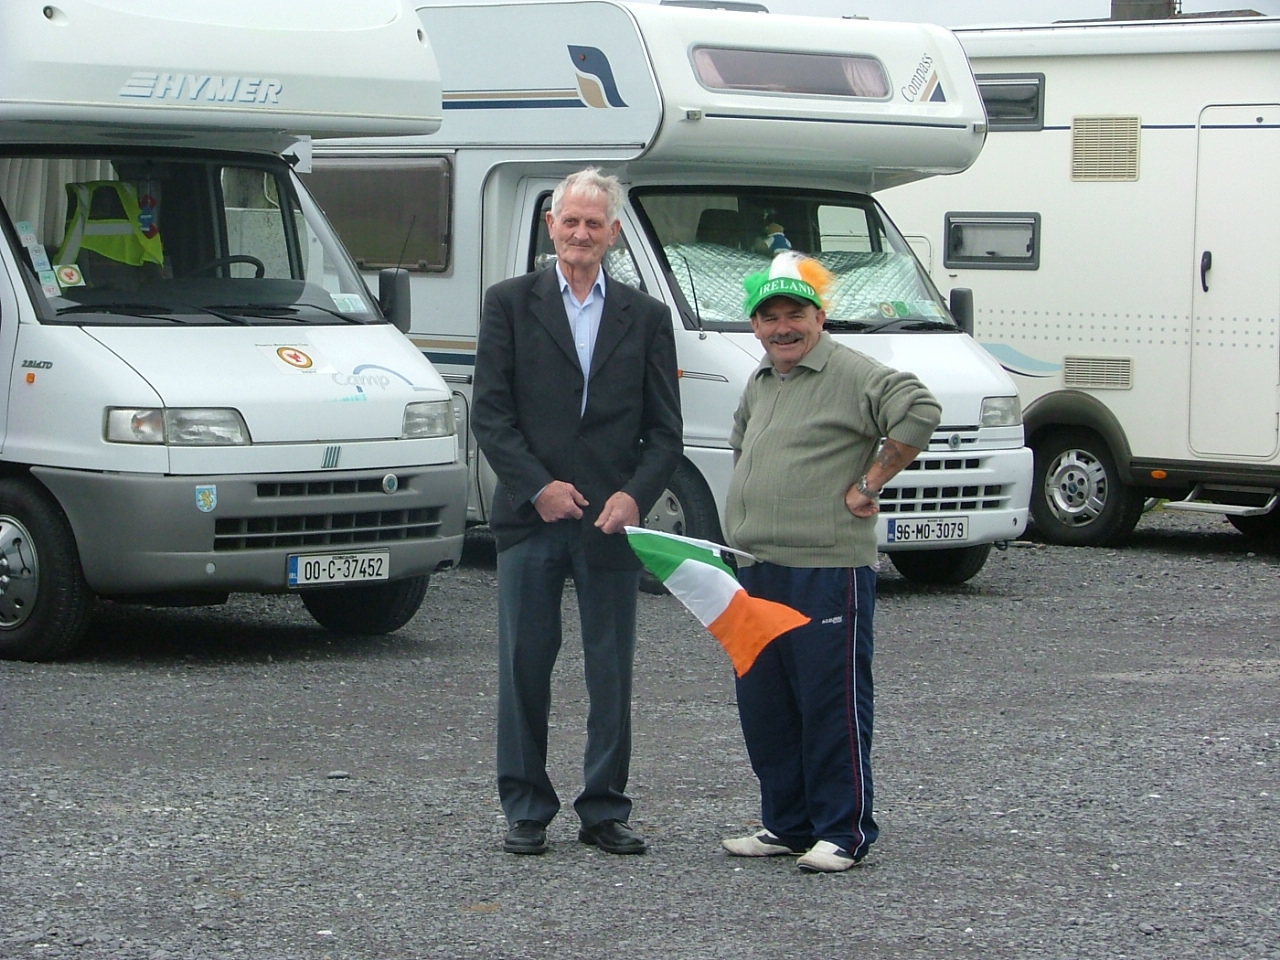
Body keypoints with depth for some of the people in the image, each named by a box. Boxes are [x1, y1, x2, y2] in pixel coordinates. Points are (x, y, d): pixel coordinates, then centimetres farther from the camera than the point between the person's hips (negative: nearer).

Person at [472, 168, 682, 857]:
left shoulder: (645, 317, 10)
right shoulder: (510, 304, 5)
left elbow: (665, 430, 7)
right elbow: (489, 413, -1)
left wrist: (634, 495, -9)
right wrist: (539, 487, -11)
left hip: (612, 522, 1)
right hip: (530, 518, -1)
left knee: (612, 672, 4)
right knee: (524, 667, 3)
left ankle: (605, 810, 14)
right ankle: (526, 810, 12)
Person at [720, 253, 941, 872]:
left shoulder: (852, 376, -9)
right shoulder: (759, 384, 18)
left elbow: (920, 413, -22)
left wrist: (869, 484, -16)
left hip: (827, 569, -9)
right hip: (756, 569, 9)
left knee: (832, 702, -5)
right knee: (763, 704, 11)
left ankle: (844, 832, 1)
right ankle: (786, 823, 21)